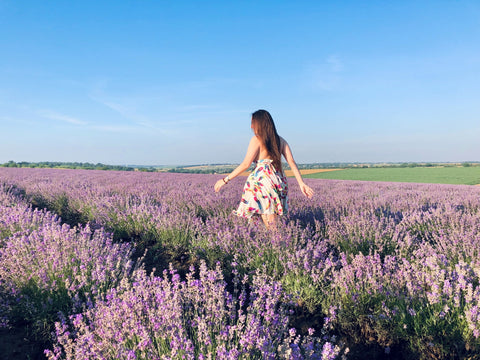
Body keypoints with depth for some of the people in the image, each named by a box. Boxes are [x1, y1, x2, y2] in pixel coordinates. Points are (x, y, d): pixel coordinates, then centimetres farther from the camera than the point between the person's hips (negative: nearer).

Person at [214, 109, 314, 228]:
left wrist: (225, 180, -2)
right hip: (278, 181, 6)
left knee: (271, 227, -4)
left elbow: (246, 164, -8)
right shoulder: (280, 140, 14)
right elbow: (292, 162, 7)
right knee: (274, 223, 12)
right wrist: (301, 183, 8)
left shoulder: (257, 139, -3)